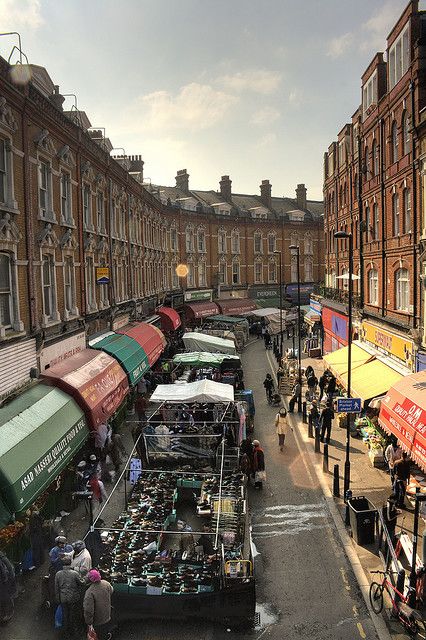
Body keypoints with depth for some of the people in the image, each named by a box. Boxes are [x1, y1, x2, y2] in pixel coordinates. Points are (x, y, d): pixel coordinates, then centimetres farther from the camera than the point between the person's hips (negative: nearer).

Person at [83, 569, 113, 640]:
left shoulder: (90, 592, -34)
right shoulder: (106, 584, -17)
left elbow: (88, 610, -31)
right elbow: (111, 591, 8)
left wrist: (89, 622, -18)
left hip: (98, 622, -4)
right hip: (107, 616, 4)